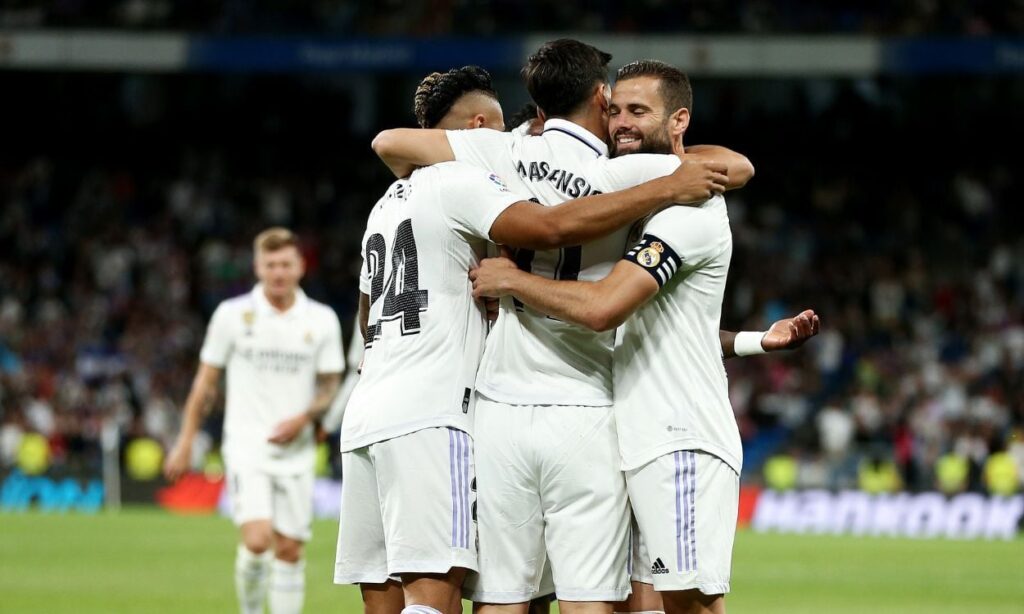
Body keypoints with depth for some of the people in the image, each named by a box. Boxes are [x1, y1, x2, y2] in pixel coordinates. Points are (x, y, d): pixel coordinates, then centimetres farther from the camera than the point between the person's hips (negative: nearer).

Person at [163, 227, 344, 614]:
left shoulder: (321, 320, 3)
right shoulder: (233, 314, -1)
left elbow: (330, 386, 8)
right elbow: (206, 382, 7)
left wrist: (303, 418, -11)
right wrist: (185, 441, 7)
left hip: (295, 450, 2)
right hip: (247, 447, -2)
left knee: (290, 550, 2)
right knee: (257, 540, -19)